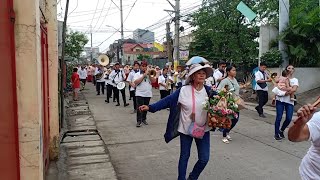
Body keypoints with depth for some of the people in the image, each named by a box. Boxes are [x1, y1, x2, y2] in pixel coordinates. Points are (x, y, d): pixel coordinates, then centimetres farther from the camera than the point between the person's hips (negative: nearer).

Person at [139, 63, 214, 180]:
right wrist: (150, 107, -22)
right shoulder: (183, 91, -12)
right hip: (186, 129, -2)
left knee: (204, 158, 6)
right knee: (184, 156, 13)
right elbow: (167, 101, -14)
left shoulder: (209, 91, -4)